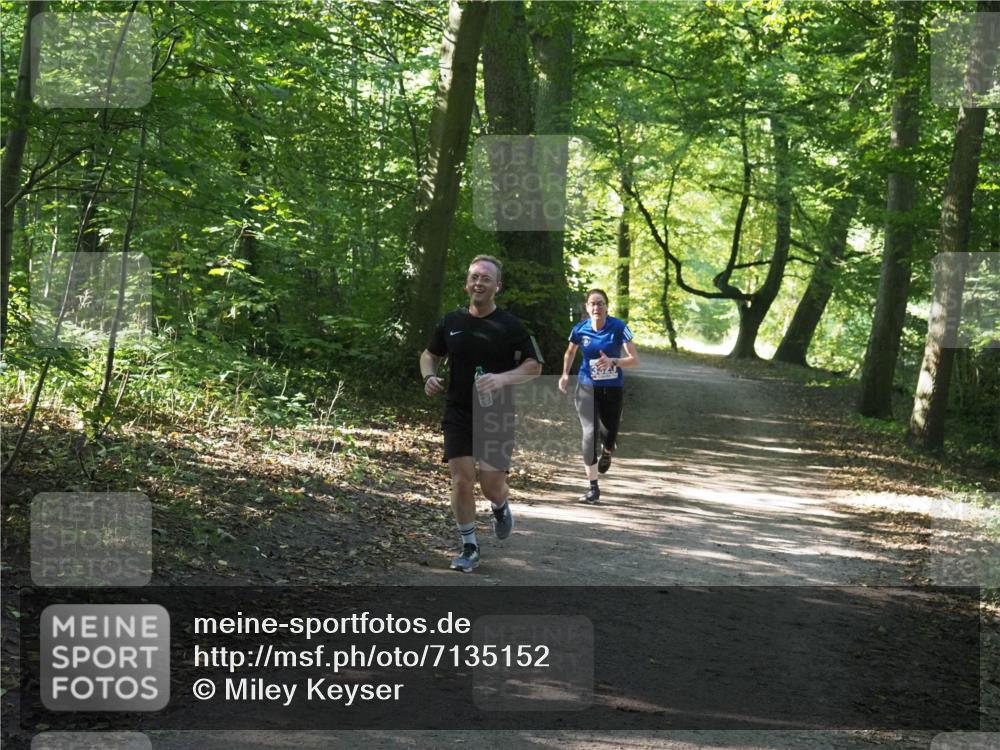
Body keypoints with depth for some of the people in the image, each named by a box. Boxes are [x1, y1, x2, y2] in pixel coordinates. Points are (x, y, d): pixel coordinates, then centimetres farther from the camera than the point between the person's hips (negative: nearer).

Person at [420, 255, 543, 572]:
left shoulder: (510, 325, -5)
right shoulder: (451, 322, 4)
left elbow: (534, 366, -5)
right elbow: (429, 354, 18)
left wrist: (503, 379, -22)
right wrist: (429, 376, -4)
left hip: (496, 416, -2)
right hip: (458, 415, 2)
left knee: (492, 485, -4)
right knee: (461, 480, -6)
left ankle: (501, 507, 34)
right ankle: (469, 547, 9)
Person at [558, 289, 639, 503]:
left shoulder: (618, 327, -13)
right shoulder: (580, 329, -6)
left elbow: (634, 359, -16)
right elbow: (570, 352, 16)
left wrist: (612, 361, -32)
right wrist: (565, 374, 4)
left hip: (613, 389, 0)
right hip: (587, 388, 0)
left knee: (609, 436, 5)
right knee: (590, 433, -13)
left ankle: (607, 452, 47)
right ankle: (593, 487, -6)